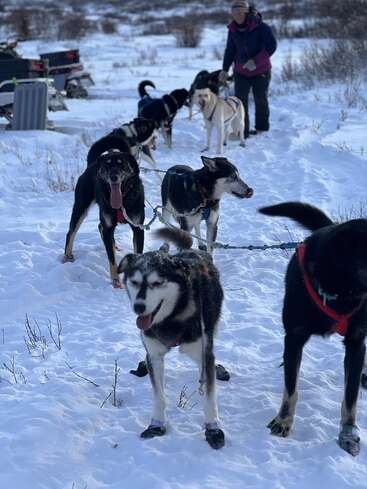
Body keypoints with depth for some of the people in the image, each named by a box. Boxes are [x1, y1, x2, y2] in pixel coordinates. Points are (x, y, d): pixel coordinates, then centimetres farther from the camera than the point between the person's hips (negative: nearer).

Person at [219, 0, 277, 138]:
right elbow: (230, 50, 10)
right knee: (240, 100, -6)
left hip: (261, 70, -3)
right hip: (241, 71, 3)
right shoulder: (233, 29, -1)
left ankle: (262, 127, 28)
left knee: (260, 99, 8)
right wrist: (225, 69, 6)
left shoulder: (260, 26, -17)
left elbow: (271, 46, -18)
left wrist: (256, 61, -26)